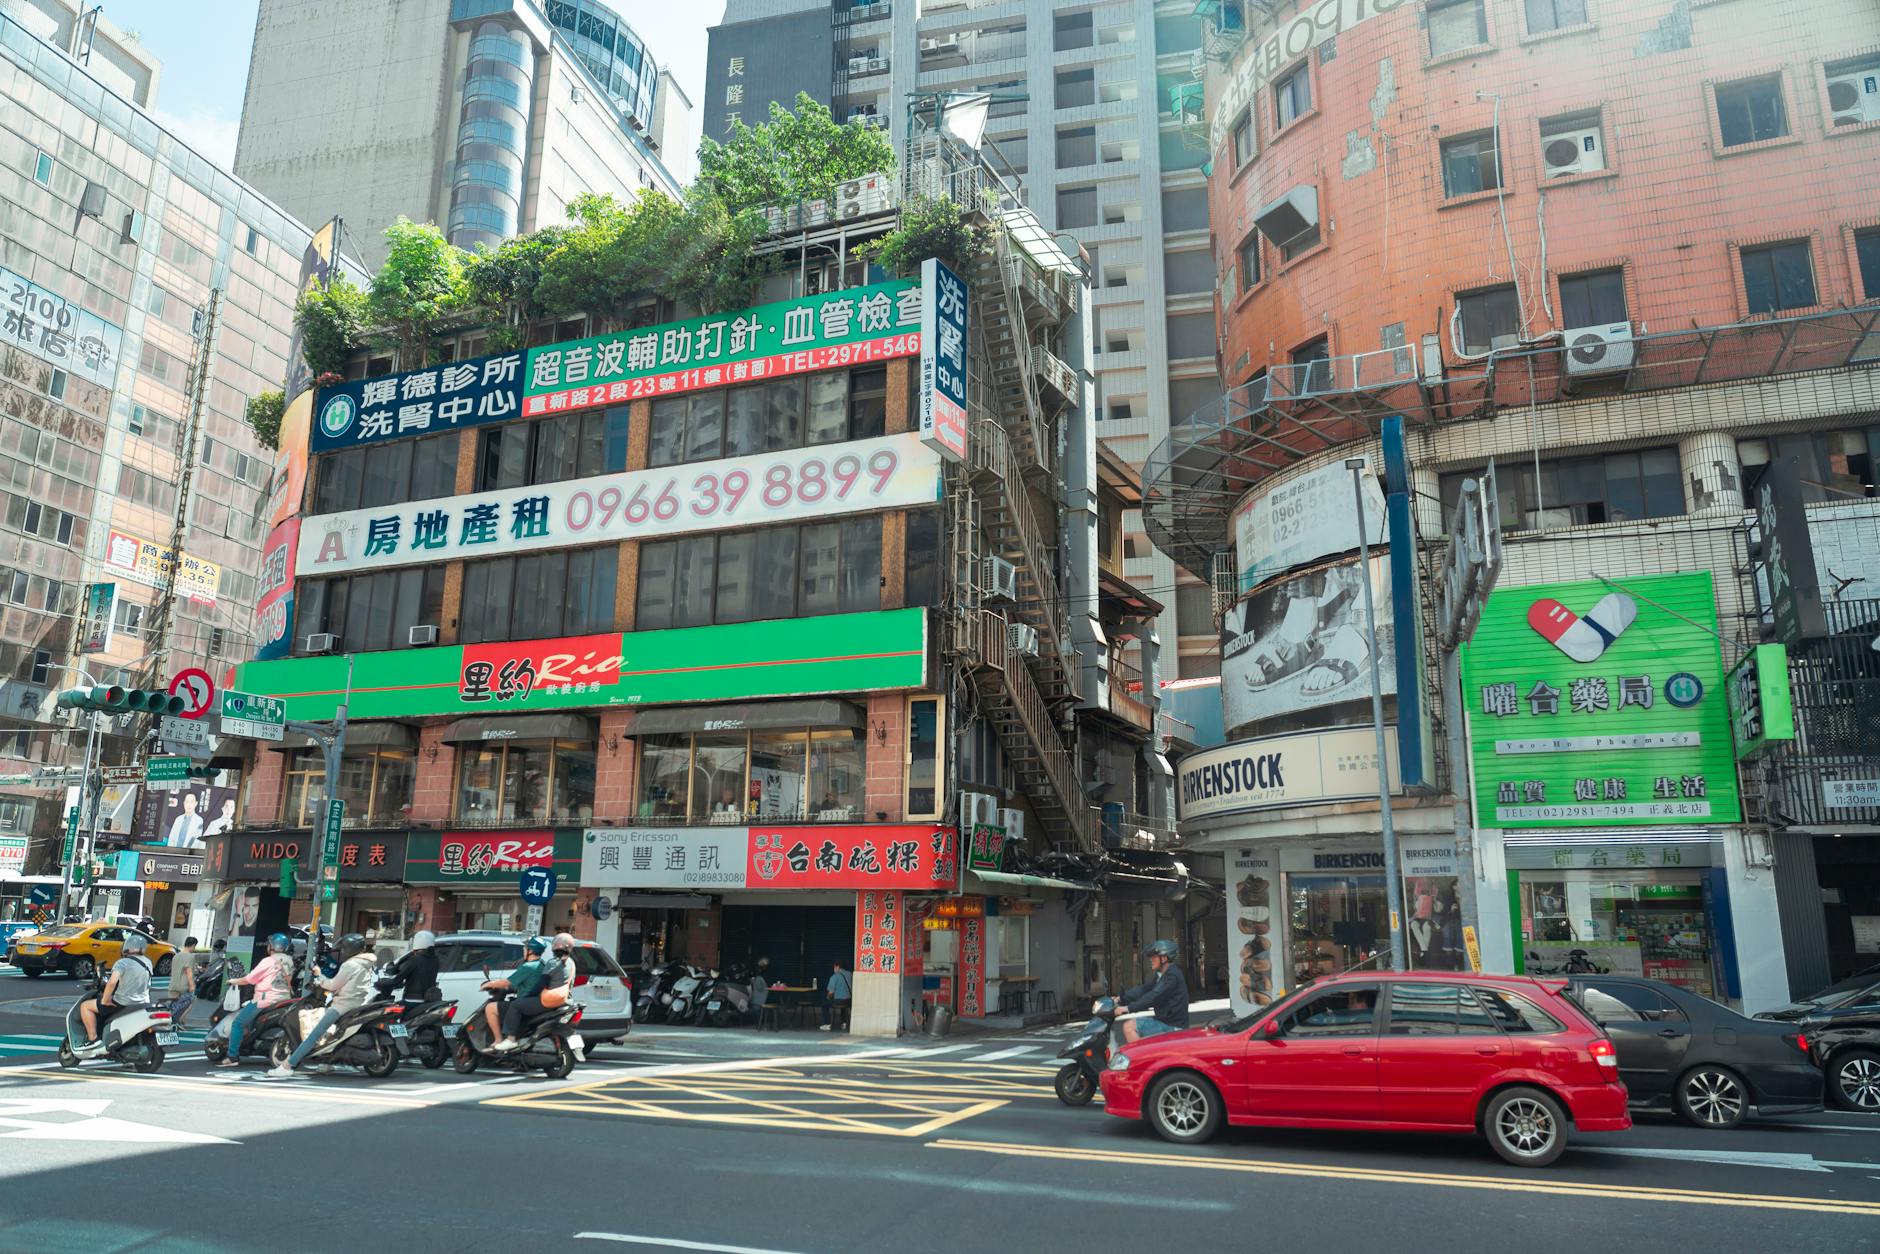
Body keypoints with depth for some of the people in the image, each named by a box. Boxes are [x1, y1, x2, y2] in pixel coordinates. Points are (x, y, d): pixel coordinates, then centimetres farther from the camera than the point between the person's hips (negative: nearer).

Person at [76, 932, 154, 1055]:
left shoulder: (123, 963, -15)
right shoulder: (147, 962, 8)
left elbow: (112, 982, -29)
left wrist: (105, 1000, -17)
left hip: (123, 1003, -7)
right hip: (142, 1003, 7)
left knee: (85, 1006, 5)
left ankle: (93, 1040, -1)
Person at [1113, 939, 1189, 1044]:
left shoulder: (1172, 975, -18)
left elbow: (1154, 996, -26)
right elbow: (1145, 989, 13)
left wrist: (1129, 1008, -29)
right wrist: (1121, 998, 4)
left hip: (1173, 1026, -10)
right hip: (1163, 1020, 10)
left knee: (1129, 1027, -18)